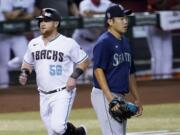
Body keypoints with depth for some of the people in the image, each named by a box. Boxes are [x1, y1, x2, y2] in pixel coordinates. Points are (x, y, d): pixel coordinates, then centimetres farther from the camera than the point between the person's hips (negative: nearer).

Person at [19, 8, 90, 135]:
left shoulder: (68, 43, -7)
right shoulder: (33, 43, 8)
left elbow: (84, 61, -1)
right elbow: (27, 63, 21)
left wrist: (74, 76, -15)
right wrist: (24, 73, 0)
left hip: (63, 93, -6)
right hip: (44, 96, 6)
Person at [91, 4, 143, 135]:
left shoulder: (125, 41, 16)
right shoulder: (104, 42, -12)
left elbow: (130, 73, 22)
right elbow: (98, 70, -20)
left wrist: (137, 99, 19)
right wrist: (110, 98, -28)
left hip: (120, 97, 10)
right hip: (104, 95, -10)